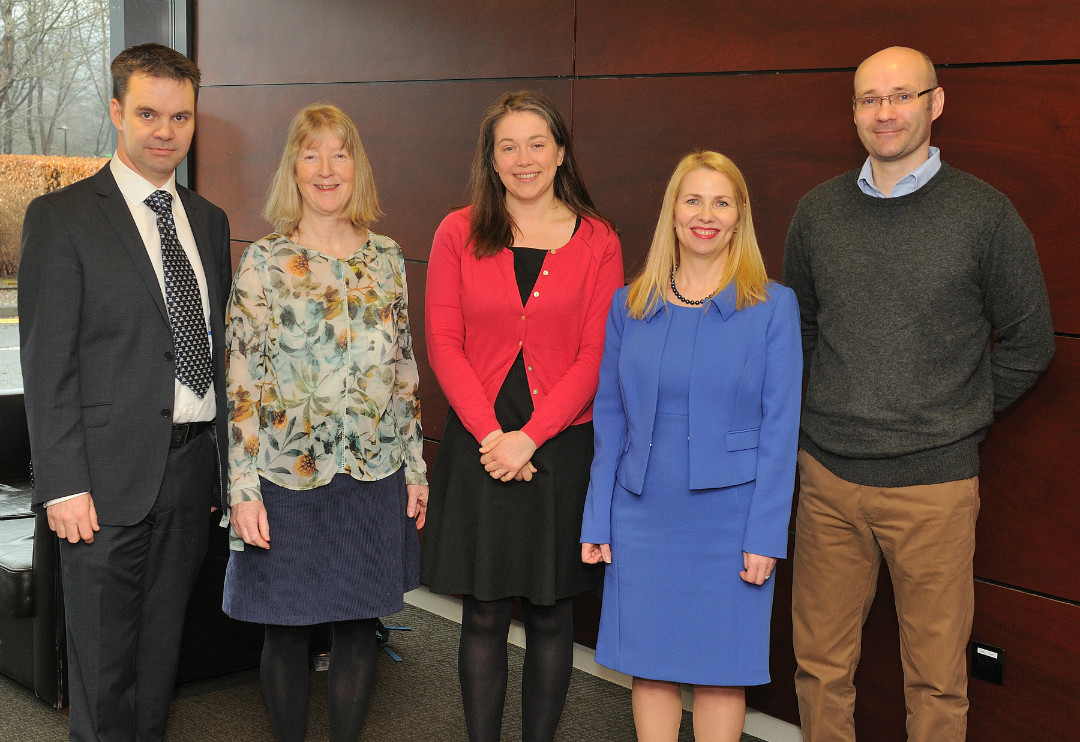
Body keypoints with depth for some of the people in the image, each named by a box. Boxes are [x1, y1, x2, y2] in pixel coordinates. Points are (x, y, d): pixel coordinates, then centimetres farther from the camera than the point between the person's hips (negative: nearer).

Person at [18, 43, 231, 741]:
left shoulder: (209, 220, 12)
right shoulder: (61, 218, -6)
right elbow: (47, 362, -10)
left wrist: (224, 458, 11)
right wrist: (63, 484, -15)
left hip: (194, 466, 5)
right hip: (112, 473, -5)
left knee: (162, 644, 16)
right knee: (103, 653, 6)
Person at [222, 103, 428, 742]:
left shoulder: (387, 258, 6)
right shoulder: (264, 262, -4)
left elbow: (405, 371, 10)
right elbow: (241, 382, -6)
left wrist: (416, 469, 9)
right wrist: (244, 490, -11)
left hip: (375, 479, 3)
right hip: (288, 480, -3)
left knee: (360, 625, 11)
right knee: (287, 631, 8)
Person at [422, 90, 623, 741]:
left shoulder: (597, 241, 1)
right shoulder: (459, 235, 4)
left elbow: (596, 356, -4)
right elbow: (443, 344, 0)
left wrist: (530, 436, -13)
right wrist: (491, 433, -11)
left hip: (563, 448, 0)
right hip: (479, 448, 0)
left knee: (551, 615, 9)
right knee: (484, 616, 7)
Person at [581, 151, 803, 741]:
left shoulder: (772, 306, -3)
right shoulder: (630, 305, 5)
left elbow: (780, 427, -4)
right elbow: (610, 419, 8)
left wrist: (765, 536, -9)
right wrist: (597, 522, 5)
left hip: (728, 516, -2)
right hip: (645, 515, 2)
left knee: (720, 668, 7)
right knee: (649, 663, 10)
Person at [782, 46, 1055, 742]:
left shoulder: (984, 213, -3)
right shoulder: (818, 211, 6)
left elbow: (1028, 342, 4)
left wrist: (959, 418, 4)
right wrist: (831, 418, 11)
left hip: (935, 482, -2)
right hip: (828, 476, 3)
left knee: (936, 678, 7)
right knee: (820, 664, 10)